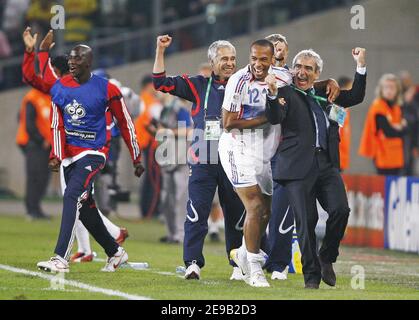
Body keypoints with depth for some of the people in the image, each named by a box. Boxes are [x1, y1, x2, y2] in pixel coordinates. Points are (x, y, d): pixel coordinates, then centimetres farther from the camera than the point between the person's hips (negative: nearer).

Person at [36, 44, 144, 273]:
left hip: (93, 153, -6)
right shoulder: (59, 88, 5)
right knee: (84, 207, 11)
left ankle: (61, 259, -28)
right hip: (68, 154, 6)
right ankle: (115, 252, 30)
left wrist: (136, 159, 6)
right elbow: (57, 126, 4)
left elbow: (125, 123, 1)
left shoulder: (106, 89, -8)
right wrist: (56, 155, -11)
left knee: (72, 197, -22)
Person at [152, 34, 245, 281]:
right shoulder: (199, 86, 9)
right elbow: (161, 83, 7)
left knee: (236, 215, 6)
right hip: (203, 162, -1)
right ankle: (193, 263, -7)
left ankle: (238, 265, 14)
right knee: (197, 213, -9)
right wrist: (161, 51, 0)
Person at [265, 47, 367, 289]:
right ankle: (312, 275, 7)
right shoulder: (286, 94, 4)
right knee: (306, 221, -4)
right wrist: (273, 94, -29)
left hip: (327, 164, 4)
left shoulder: (324, 94, 19)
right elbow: (275, 118, -12)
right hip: (299, 166, -4)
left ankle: (327, 258, 10)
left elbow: (355, 97, 24)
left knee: (340, 210, -13)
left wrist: (361, 66, 16)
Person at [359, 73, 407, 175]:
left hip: (396, 157, 7)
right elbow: (388, 132, -17)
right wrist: (400, 130, -2)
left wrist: (401, 127, -13)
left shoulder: (397, 108, 13)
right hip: (383, 155, -7)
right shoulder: (378, 107, -11)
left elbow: (406, 130, 7)